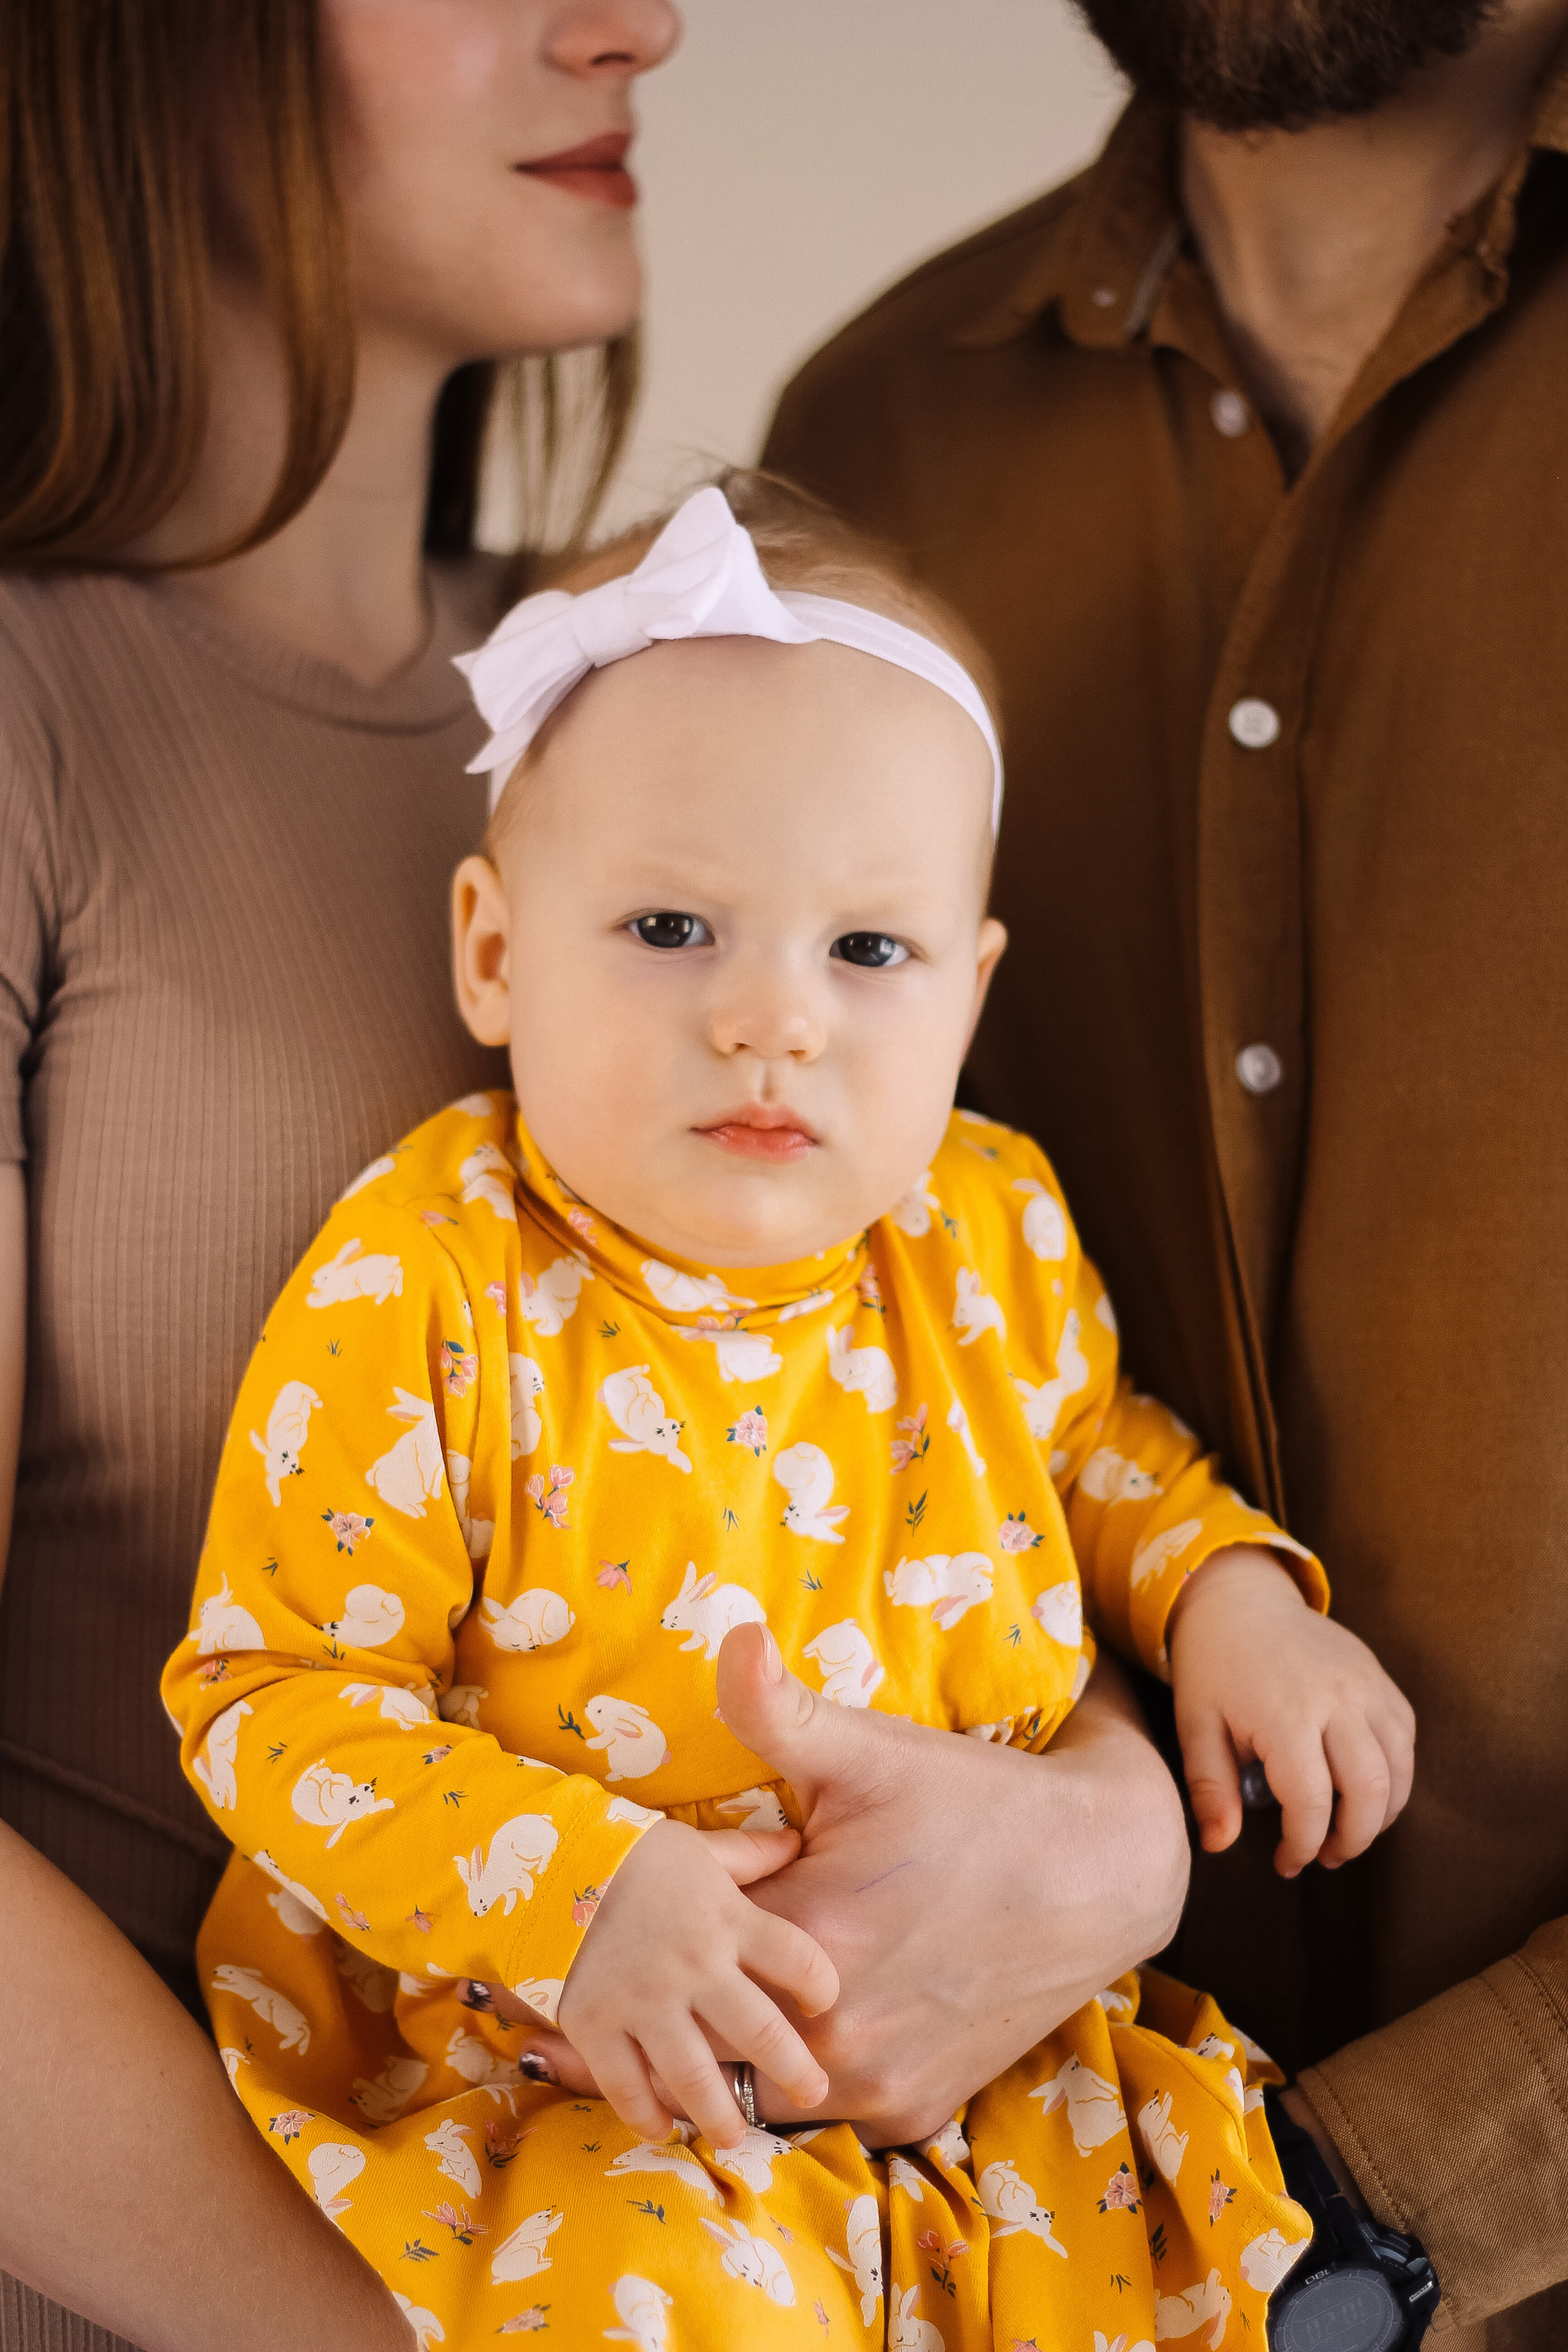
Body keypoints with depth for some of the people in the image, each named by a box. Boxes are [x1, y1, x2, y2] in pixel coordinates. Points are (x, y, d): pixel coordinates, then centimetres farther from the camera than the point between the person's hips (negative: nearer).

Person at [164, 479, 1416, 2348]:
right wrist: (573, 1892, -26)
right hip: (609, 2081, -4)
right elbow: (275, 1690, -13)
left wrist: (1230, 1593, 1)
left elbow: (1092, 1445, 21)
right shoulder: (423, 1300, -16)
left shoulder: (989, 1231, 0)